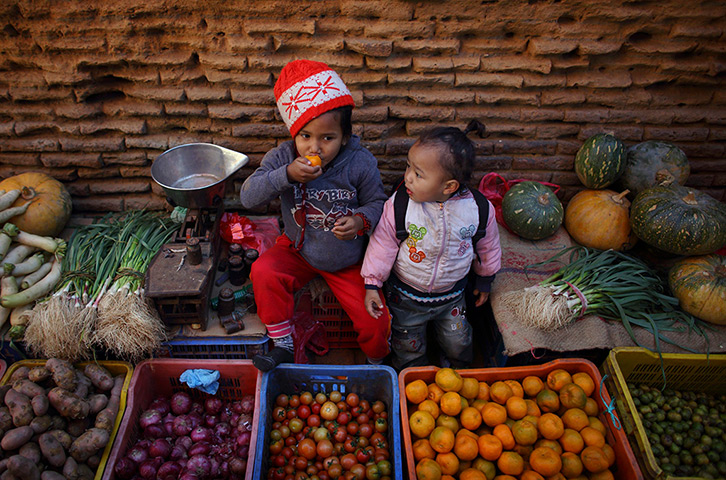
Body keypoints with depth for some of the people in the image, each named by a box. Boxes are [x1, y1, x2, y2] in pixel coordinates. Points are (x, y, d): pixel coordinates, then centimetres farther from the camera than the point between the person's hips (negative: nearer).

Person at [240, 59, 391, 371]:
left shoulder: (361, 163, -17)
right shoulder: (281, 158, -14)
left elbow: (377, 202, -5)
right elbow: (248, 197, -20)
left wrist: (361, 221, -28)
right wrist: (286, 175, -35)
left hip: (348, 260, -1)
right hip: (298, 250, 2)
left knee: (374, 321, -10)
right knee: (264, 272, -25)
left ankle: (376, 363, 26)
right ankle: (283, 345, -3)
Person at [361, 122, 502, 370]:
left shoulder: (479, 209, -20)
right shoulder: (398, 205, -24)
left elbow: (487, 247, -1)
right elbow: (383, 245, -12)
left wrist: (484, 280, 12)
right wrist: (372, 285, -11)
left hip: (451, 296, 1)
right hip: (406, 296, -1)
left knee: (458, 345, 20)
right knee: (408, 349, 17)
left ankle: (456, 370, 52)